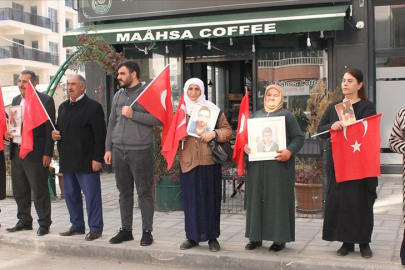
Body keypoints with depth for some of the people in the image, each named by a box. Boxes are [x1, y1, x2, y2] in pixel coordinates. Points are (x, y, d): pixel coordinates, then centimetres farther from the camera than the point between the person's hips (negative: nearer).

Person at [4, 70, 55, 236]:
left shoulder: (45, 100, -6)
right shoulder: (16, 100, 15)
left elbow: (49, 128, -9)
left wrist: (48, 153, -13)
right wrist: (6, 133, -1)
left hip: (35, 153, -7)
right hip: (16, 152, 7)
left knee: (39, 190, -1)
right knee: (19, 191, 13)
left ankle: (44, 224, 9)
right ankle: (24, 221, 25)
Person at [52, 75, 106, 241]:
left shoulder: (93, 107, -6)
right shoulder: (63, 107, 17)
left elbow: (100, 135, -11)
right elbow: (59, 128, 27)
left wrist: (97, 158, -16)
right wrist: (54, 134, 3)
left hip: (86, 160, -8)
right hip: (67, 160, 8)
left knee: (91, 195, -1)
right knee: (70, 195, 13)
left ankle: (95, 228, 8)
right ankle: (77, 226, 26)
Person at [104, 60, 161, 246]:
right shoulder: (118, 95, 14)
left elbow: (158, 119, -14)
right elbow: (112, 123, 16)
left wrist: (133, 115, -16)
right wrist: (108, 148, 12)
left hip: (140, 151, -6)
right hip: (119, 151, 6)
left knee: (144, 192, 1)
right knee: (124, 192, 12)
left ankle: (147, 231, 10)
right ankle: (125, 230, 21)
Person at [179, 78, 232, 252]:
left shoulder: (212, 109, 3)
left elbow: (228, 130, 1)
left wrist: (214, 134, -17)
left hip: (209, 161, -2)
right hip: (188, 161, 2)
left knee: (210, 199, 2)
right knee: (190, 199, 4)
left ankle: (212, 237, 11)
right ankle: (193, 236, 13)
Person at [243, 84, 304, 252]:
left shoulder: (288, 116, 5)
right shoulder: (255, 116, 17)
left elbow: (298, 138, -2)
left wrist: (290, 151, -20)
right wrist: (245, 146, -5)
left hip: (279, 165, -4)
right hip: (256, 165, 4)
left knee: (278, 199, -2)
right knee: (256, 198, 5)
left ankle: (279, 238, 4)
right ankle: (256, 236, 13)